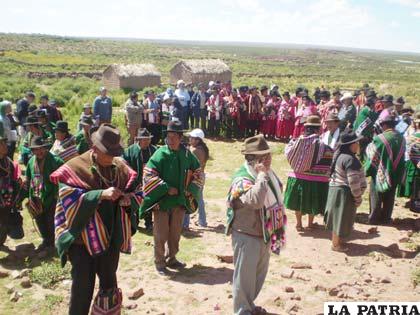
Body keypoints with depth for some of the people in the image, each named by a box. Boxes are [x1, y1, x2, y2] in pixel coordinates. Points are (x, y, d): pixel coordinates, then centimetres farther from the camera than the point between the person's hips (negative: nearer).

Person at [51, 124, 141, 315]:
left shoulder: (121, 167, 1)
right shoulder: (75, 168, -13)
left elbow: (137, 193, 7)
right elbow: (70, 200, -21)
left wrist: (129, 199, -16)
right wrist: (101, 194, -30)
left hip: (111, 238, 5)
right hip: (83, 239, -4)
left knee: (109, 283, 19)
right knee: (83, 287, 1)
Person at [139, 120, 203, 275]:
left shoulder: (187, 155, -1)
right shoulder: (160, 154, -12)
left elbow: (198, 173, 13)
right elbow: (148, 174, -15)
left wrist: (190, 189, 0)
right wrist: (166, 188, -17)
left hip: (180, 201, 4)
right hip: (161, 201, -4)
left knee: (175, 233, 15)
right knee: (161, 235, 4)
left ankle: (172, 259, 33)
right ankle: (159, 262, 20)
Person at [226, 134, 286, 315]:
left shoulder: (268, 174, 3)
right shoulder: (242, 179, -24)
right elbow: (255, 201, -43)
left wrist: (276, 229, 18)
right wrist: (262, 175, -34)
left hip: (264, 233, 9)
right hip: (247, 236, -9)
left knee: (259, 273, 22)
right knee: (245, 276, 6)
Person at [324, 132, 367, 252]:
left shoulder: (340, 155, 7)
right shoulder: (350, 159, -24)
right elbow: (353, 181, -25)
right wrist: (358, 197, -14)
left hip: (336, 189, 10)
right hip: (344, 193, -10)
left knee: (338, 217, 21)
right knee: (342, 218, 4)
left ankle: (337, 240, 35)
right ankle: (337, 244, 17)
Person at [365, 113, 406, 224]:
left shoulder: (380, 138, -21)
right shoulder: (401, 138, -4)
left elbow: (372, 157, -13)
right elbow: (401, 157, 5)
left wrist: (367, 170, 2)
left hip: (380, 173, -5)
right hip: (395, 174, 5)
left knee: (376, 196, 11)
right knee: (389, 198, 17)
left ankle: (374, 218, 19)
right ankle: (386, 217, 27)